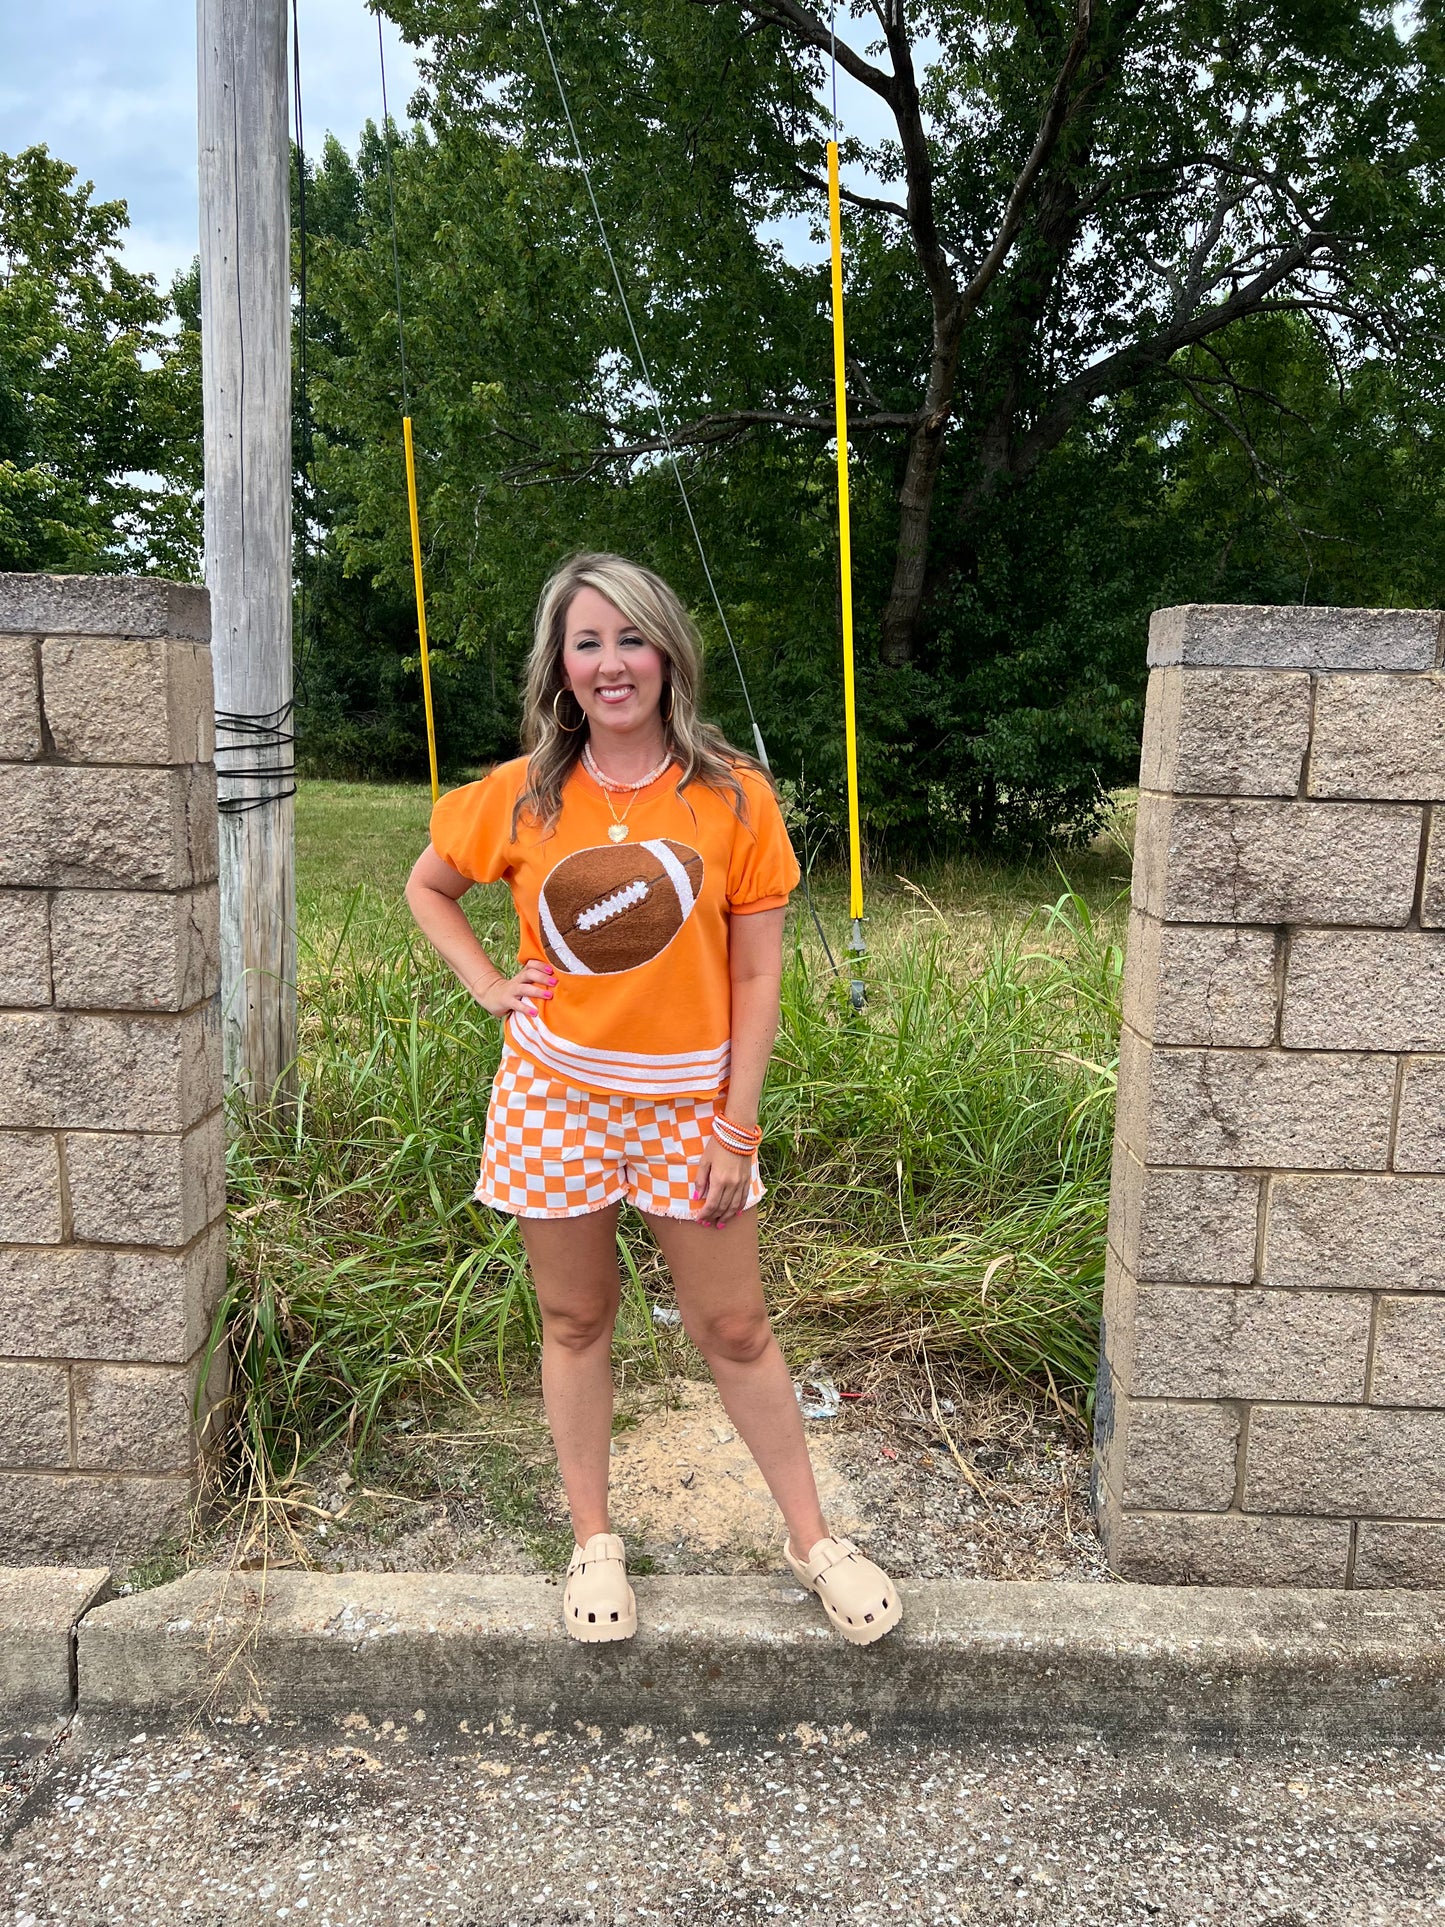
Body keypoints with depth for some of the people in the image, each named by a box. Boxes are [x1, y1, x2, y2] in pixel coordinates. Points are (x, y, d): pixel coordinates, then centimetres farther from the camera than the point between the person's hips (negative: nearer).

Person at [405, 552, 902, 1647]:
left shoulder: (732, 795, -6)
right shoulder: (523, 796, -2)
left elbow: (757, 977, -5)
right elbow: (428, 886, 16)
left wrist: (735, 1130, -7)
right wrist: (490, 985, 1)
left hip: (688, 1104, -1)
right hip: (555, 1096, 2)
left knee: (733, 1329, 9)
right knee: (576, 1322, 14)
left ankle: (813, 1539, 28)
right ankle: (594, 1542, 33)